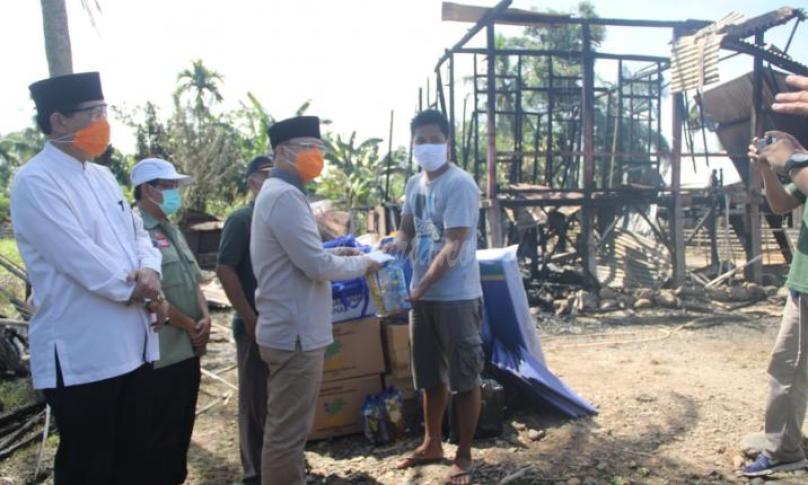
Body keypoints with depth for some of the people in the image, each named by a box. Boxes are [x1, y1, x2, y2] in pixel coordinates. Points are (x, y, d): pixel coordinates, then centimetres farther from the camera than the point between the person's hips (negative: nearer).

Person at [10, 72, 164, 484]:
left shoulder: (102, 176, 13)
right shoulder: (35, 182, -13)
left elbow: (137, 232, 12)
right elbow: (81, 261, -21)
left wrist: (150, 271, -10)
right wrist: (137, 289, -9)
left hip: (131, 345, 8)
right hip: (81, 355, -8)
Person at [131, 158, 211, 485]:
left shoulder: (172, 231, 14)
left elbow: (193, 280, 16)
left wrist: (205, 317, -1)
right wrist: (189, 325, -12)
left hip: (188, 349, 9)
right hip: (160, 354, -9)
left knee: (182, 428, 18)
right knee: (160, 433, 4)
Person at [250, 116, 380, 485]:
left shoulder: (278, 192, 15)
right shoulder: (285, 196, -19)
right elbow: (317, 266, -23)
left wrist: (336, 253, 8)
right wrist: (361, 264, -7)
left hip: (289, 329, 11)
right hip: (295, 333, -11)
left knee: (285, 427, 21)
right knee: (288, 431, 1)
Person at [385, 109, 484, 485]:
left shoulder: (459, 184, -15)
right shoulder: (414, 184, 10)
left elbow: (453, 248, -21)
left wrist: (420, 287, -25)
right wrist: (400, 242, -4)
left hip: (456, 297, -8)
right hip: (423, 295, 8)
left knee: (465, 377, 4)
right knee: (431, 375, 19)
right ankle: (432, 444, 36)